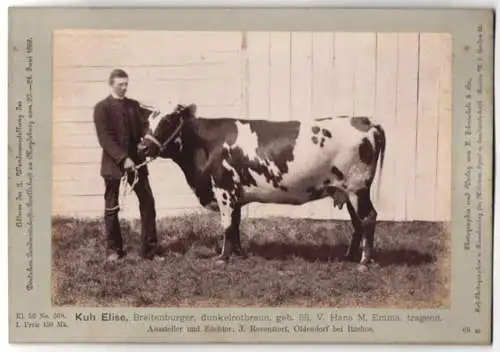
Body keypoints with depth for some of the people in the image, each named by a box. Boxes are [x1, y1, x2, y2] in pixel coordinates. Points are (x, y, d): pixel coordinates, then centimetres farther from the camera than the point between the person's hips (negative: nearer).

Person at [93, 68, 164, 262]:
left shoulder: (134, 105, 12)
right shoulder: (102, 108, -3)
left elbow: (143, 128, 7)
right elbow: (105, 138, -11)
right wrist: (123, 158, -21)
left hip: (136, 161, 4)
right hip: (113, 164, -4)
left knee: (148, 203, -1)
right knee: (111, 208, 6)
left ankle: (150, 249, 6)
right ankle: (114, 249, 20)